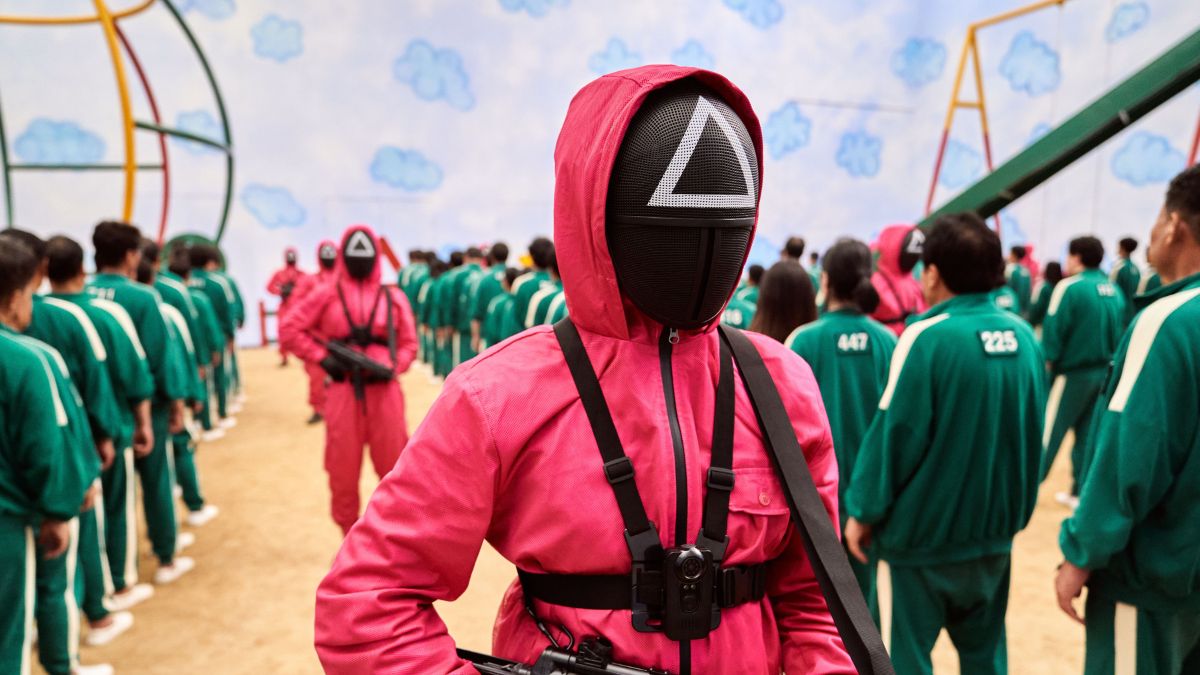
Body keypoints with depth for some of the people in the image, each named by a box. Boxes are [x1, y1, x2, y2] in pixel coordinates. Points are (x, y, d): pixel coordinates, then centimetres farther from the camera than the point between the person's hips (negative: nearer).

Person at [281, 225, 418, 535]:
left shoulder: (393, 297, 5)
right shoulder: (326, 294, 3)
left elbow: (409, 343, 8)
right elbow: (290, 329, 4)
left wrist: (394, 367, -10)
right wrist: (322, 358, -6)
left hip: (384, 390, 1)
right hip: (343, 391, 0)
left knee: (393, 465, 7)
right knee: (343, 468, 8)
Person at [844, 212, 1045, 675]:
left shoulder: (927, 337, -19)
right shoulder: (1023, 335, 0)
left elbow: (895, 433, -18)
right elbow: (1033, 429, 9)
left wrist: (864, 511, -7)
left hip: (925, 528, -6)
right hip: (995, 524, 6)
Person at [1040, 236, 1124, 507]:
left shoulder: (1070, 287, -15)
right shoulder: (1114, 291, 4)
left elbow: (1053, 331, -16)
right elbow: (1119, 333, 8)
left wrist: (1047, 360, -6)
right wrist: (1107, 360, 16)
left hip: (1072, 373, -6)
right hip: (1103, 373, 6)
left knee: (1048, 431, 3)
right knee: (1089, 434, 13)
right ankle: (1081, 493, 18)